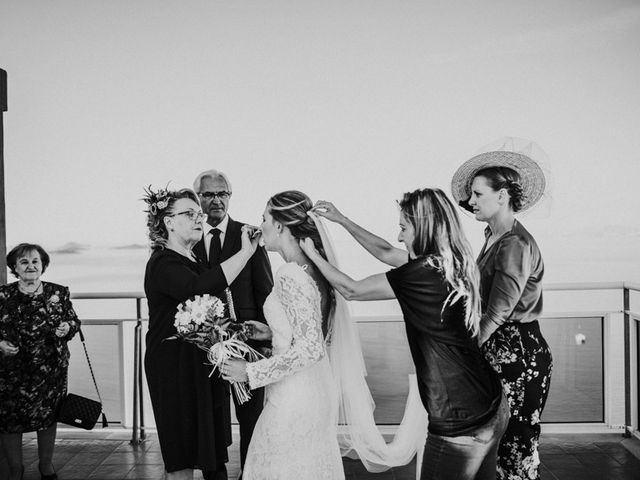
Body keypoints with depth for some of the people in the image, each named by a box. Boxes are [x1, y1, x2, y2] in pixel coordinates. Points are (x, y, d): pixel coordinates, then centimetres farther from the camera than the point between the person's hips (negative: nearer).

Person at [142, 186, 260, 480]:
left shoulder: (194, 262, 16)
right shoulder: (163, 263, -14)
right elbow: (200, 289, -35)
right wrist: (245, 252, -31)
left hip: (203, 366, 9)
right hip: (176, 370, -9)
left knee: (214, 455, 14)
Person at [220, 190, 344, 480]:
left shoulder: (290, 274, -21)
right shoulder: (314, 267, 4)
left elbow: (310, 348, -25)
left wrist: (251, 372, -19)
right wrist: (274, 333, 16)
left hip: (293, 401, -9)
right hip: (319, 391, 9)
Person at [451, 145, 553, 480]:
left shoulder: (516, 245, -18)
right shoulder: (493, 237, 10)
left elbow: (496, 314, -21)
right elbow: (485, 304, 9)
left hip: (518, 352, -9)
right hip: (496, 349, 9)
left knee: (515, 440, 2)